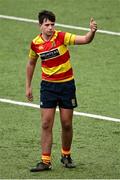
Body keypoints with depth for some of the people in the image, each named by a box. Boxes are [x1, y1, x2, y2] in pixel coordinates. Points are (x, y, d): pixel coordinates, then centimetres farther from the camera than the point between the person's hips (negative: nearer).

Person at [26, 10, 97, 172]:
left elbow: (85, 40, -26)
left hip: (67, 84, -1)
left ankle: (66, 156, 26)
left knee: (67, 124, 6)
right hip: (48, 86, 1)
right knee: (46, 124, -4)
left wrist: (92, 31, -48)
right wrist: (28, 86, 14)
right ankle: (46, 161, -1)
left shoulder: (61, 37, -14)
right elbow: (31, 63, 13)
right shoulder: (36, 43, -5)